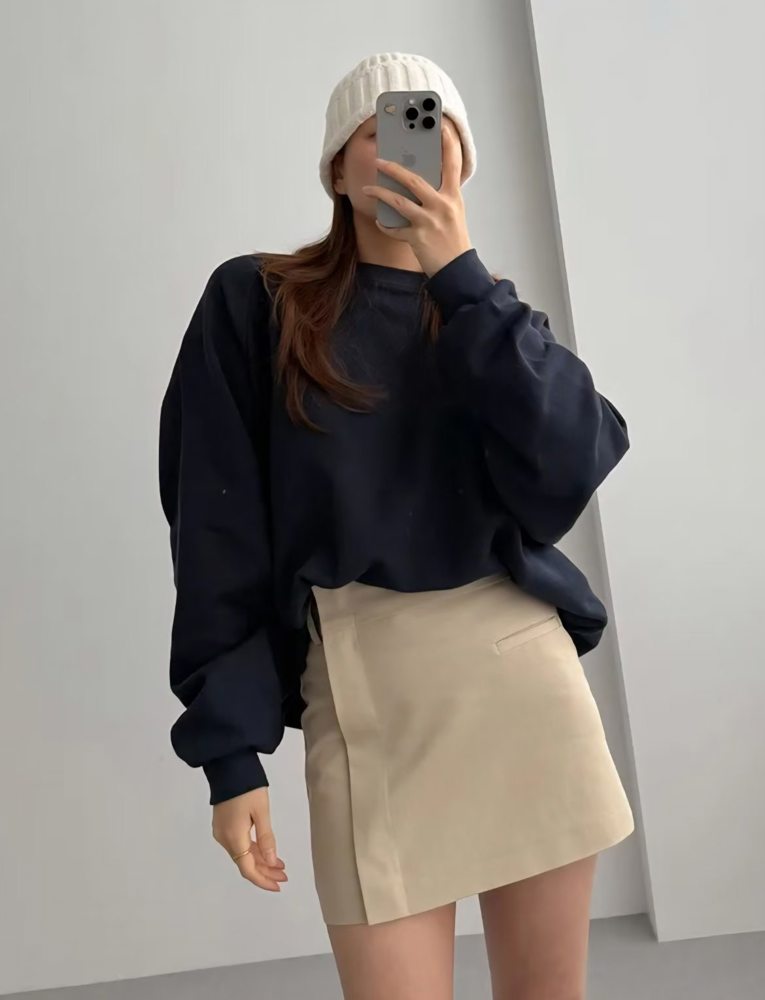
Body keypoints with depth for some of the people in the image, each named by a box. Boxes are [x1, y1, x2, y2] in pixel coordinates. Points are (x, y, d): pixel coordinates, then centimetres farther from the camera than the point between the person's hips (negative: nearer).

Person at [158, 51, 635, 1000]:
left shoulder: (496, 316, 13)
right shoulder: (256, 302, 2)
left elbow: (564, 478, -8)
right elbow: (217, 536, -3)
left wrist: (461, 278, -10)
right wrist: (230, 749, -8)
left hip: (524, 669, 4)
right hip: (363, 692, -3)